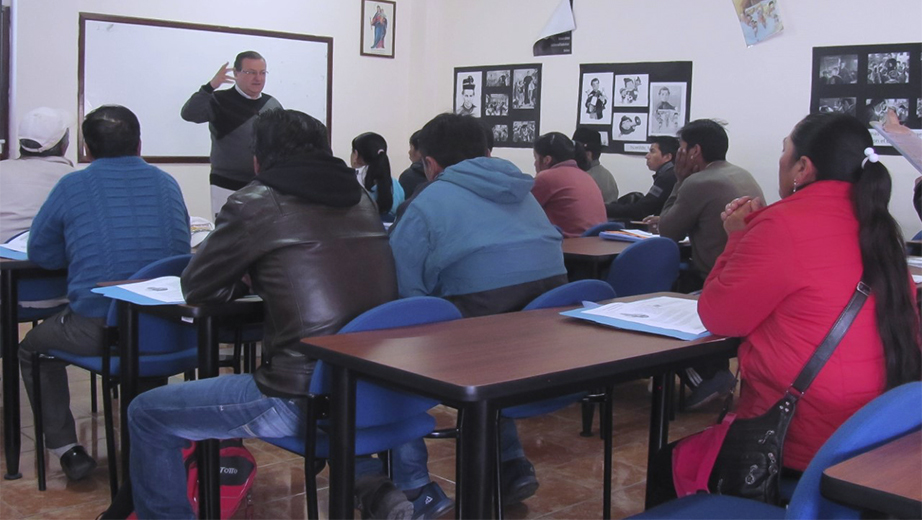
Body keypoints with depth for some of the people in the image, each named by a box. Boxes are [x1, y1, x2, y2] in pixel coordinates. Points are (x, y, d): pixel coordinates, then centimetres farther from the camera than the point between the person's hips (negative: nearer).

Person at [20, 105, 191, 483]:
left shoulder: (72, 186, 0)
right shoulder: (167, 183, 10)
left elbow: (40, 254, 8)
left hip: (95, 330, -3)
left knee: (32, 350, 26)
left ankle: (66, 448, 17)